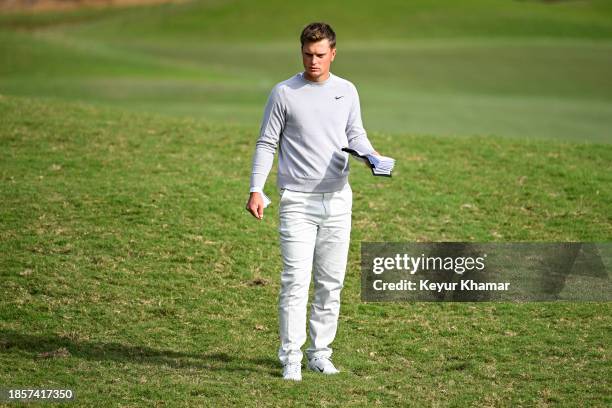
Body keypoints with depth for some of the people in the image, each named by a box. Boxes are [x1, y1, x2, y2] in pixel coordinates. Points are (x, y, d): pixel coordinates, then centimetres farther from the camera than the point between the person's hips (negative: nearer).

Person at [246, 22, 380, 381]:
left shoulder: (347, 91, 8)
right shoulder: (284, 93, -2)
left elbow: (355, 134, 15)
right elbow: (267, 144, 0)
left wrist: (372, 156, -7)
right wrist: (256, 190, -9)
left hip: (337, 200, 4)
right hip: (297, 202, -4)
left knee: (331, 283, 6)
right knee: (295, 280, -10)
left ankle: (320, 352, 16)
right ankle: (291, 358, -8)